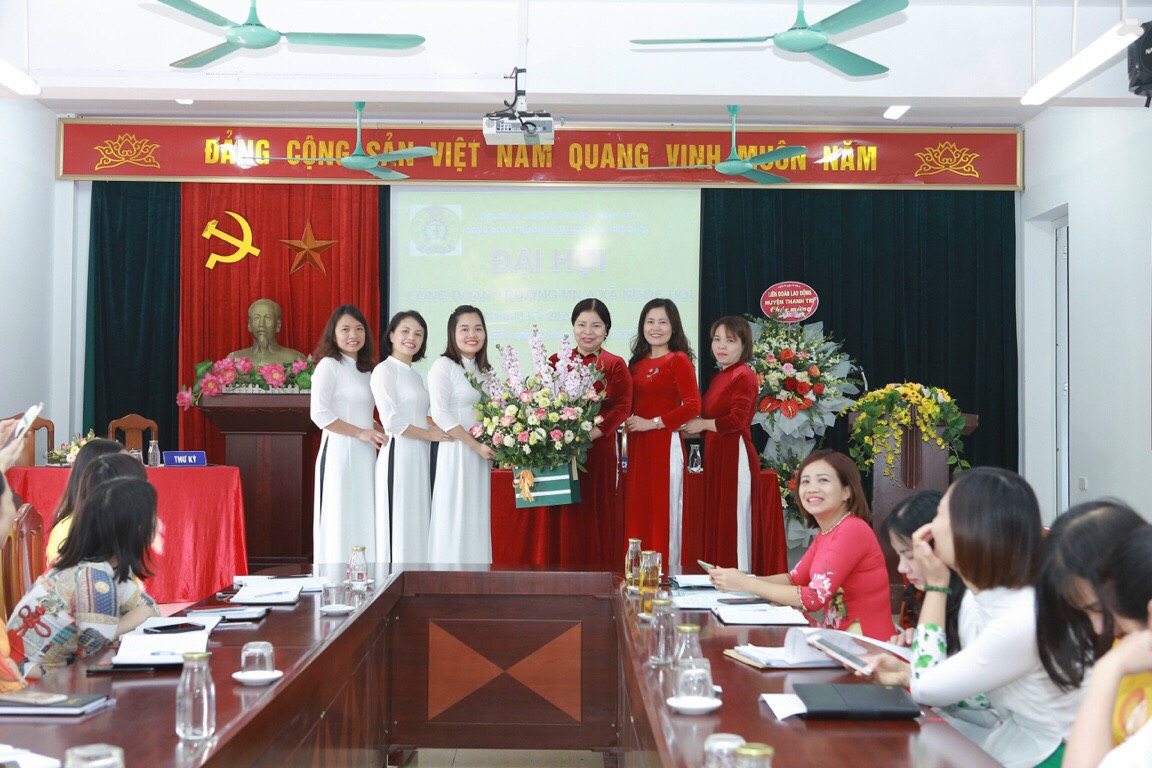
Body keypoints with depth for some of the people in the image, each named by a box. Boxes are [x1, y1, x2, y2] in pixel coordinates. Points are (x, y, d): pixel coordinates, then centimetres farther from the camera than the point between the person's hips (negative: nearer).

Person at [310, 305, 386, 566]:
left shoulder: (365, 369, 17)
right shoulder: (329, 365, -6)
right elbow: (320, 414, -14)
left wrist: (381, 431, 6)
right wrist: (360, 432, -14)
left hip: (364, 455, 8)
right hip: (340, 453, -8)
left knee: (363, 523, 8)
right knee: (340, 524, -5)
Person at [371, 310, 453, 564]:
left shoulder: (415, 375, 19)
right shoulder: (385, 370, -6)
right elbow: (391, 421, -14)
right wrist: (429, 434, -6)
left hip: (419, 457, 8)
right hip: (398, 456, -8)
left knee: (417, 528, 7)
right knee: (399, 528, -7)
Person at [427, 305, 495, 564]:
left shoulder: (484, 370, 16)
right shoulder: (443, 366, -6)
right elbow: (441, 414, -14)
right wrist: (477, 445, -16)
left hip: (483, 456, 7)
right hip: (457, 452, -7)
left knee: (478, 522, 6)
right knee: (456, 521, -5)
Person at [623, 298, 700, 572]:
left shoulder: (678, 360, -5)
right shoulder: (637, 363, 15)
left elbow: (692, 406, -14)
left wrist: (652, 423, -13)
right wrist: (628, 422, 4)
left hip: (665, 444, -7)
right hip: (637, 445, 7)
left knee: (663, 511, -3)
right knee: (637, 512, 8)